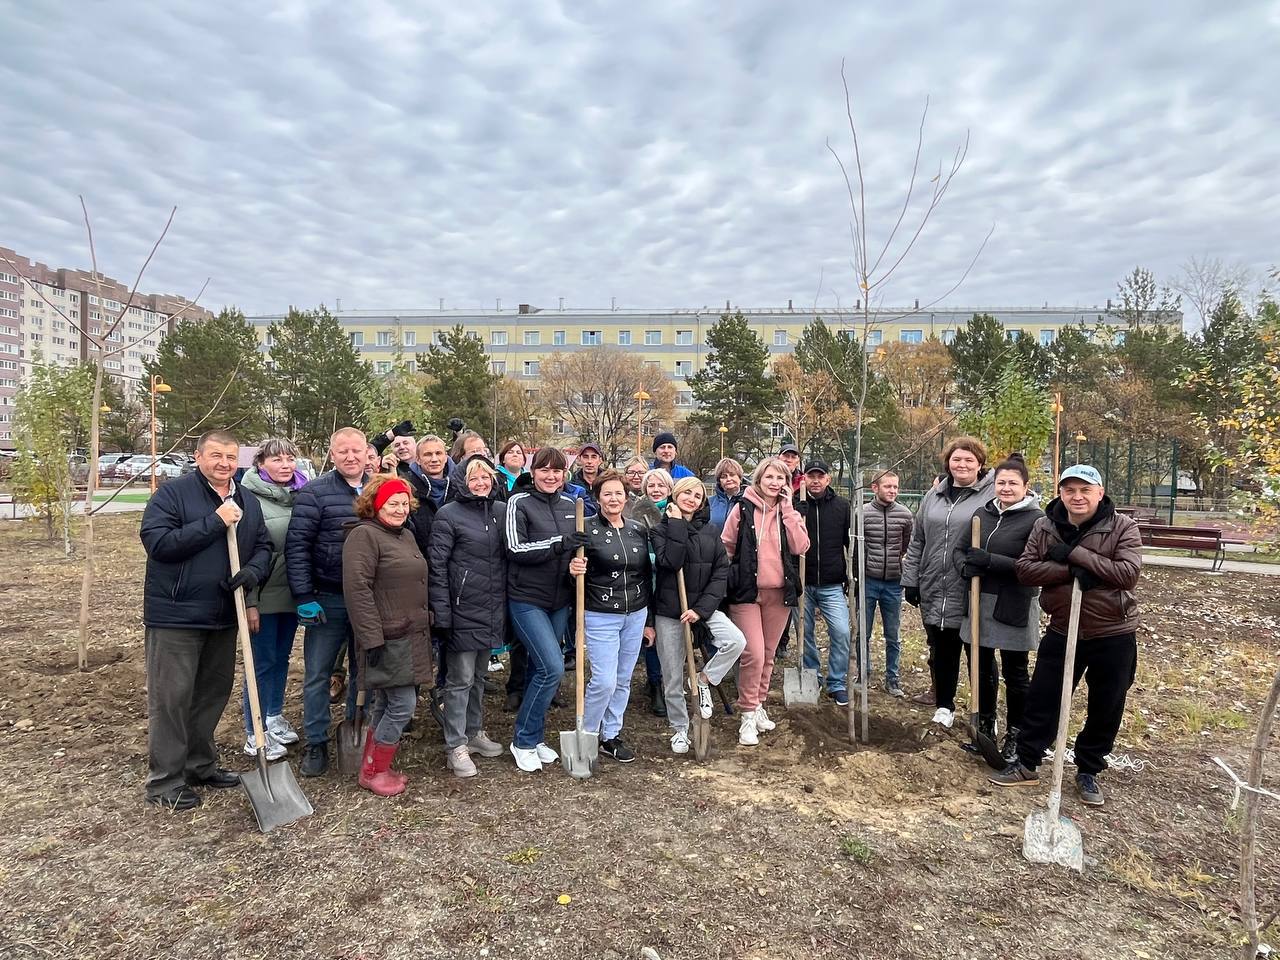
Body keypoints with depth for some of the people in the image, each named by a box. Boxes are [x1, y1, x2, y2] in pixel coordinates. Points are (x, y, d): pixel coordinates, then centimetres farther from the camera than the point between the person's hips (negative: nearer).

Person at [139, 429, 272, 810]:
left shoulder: (248, 502, 10)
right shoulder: (172, 494, -8)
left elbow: (263, 546, 12)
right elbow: (157, 542, -19)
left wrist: (253, 571, -10)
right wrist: (214, 522, -22)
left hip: (224, 617, 6)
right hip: (176, 615, -6)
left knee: (214, 693, 16)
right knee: (171, 698, 0)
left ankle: (201, 764, 31)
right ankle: (165, 781, 12)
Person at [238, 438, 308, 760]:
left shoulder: (301, 495, 4)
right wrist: (249, 601, -16)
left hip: (293, 592, 5)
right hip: (264, 594, -5)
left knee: (282, 657, 17)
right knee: (263, 661, 4)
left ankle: (274, 716, 34)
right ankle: (255, 732, 17)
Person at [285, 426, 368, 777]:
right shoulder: (314, 493, -8)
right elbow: (297, 546, -11)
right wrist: (304, 597, -15)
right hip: (327, 600, -3)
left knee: (364, 671, 15)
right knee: (317, 674, 7)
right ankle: (316, 743, 22)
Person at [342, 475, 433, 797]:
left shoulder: (406, 536, 16)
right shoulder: (364, 535, -12)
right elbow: (357, 589, -20)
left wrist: (425, 629, 21)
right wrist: (372, 638, -23)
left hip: (411, 636, 9)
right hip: (388, 639, -9)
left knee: (386, 704, 15)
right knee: (403, 705, -7)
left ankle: (372, 768, 26)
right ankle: (374, 772, 9)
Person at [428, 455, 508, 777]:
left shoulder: (502, 511, 6)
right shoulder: (449, 514, -9)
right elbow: (437, 565, -11)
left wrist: (507, 604, 11)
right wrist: (441, 612, -15)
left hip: (493, 609, 6)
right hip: (463, 609, -6)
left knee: (479, 675, 19)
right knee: (460, 678, 1)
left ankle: (474, 732, 33)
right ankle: (456, 747, 12)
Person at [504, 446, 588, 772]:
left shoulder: (568, 505, 8)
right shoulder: (519, 502, -8)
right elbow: (515, 549, -16)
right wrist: (558, 544, -25)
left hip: (559, 600, 6)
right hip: (526, 599, -6)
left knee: (541, 668, 14)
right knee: (552, 667, -14)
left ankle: (534, 737, 29)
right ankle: (523, 742, 4)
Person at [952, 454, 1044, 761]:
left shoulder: (1036, 519, -11)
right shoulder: (982, 514, 7)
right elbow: (959, 549, 10)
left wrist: (988, 560, -24)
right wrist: (964, 565, -12)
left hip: (1014, 609, -5)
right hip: (980, 604, 6)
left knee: (1015, 674, 9)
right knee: (983, 669, 16)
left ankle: (1015, 736, 24)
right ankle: (985, 728, 33)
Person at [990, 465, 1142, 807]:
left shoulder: (1122, 527, -10)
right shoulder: (1044, 526, -3)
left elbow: (1129, 573, -22)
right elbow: (1025, 569, -10)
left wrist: (1075, 553, -24)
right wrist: (1072, 571, -23)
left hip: (1113, 635, -1)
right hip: (1062, 631, 2)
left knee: (1105, 709, 12)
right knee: (1042, 700, 8)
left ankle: (1088, 771, 32)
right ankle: (1026, 764, 23)